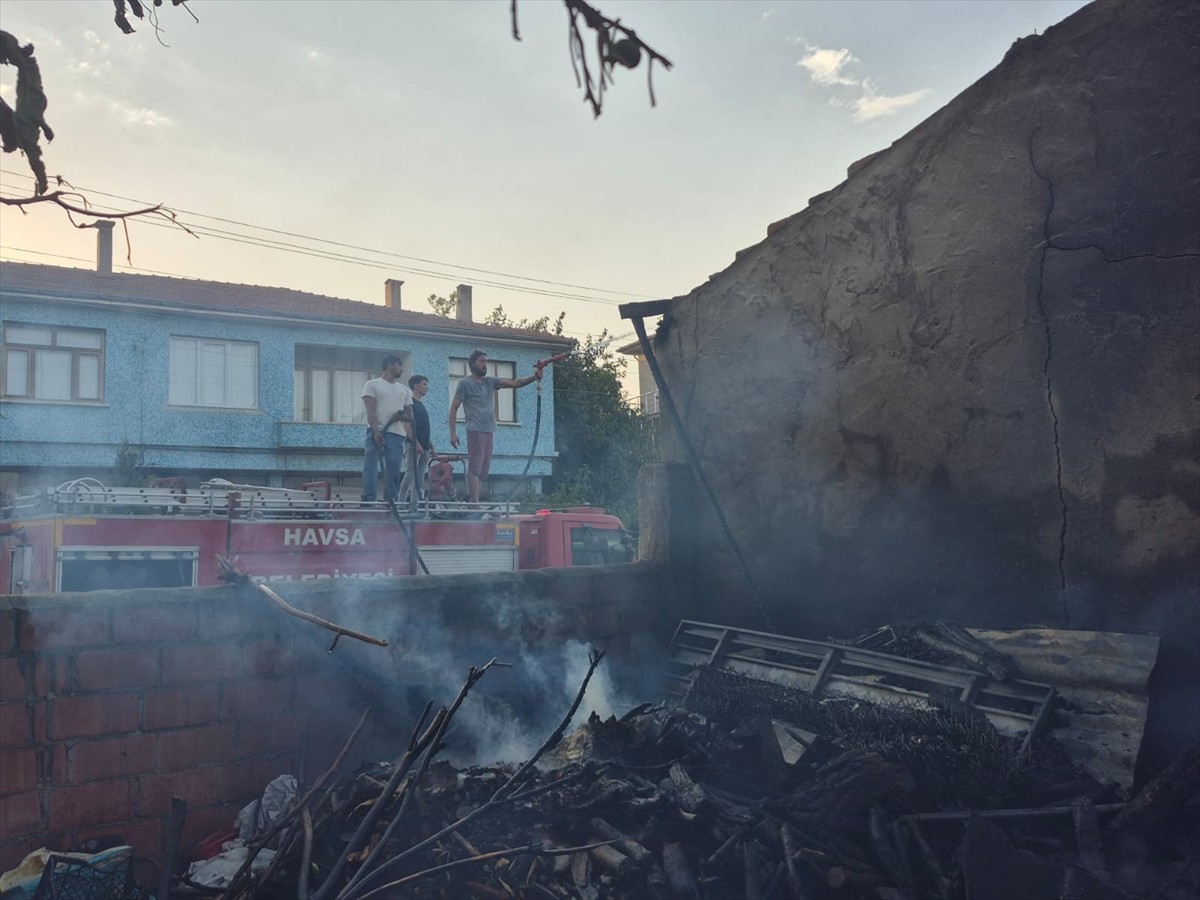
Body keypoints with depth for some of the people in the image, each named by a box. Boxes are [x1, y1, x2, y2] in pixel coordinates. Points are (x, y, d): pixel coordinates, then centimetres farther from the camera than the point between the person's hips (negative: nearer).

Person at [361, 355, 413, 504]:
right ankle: (368, 498, -16)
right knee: (370, 465, -14)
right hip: (376, 432, -4)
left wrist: (404, 416, -6)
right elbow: (370, 410, -5)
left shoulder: (404, 389, 22)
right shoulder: (372, 384, 7)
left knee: (394, 470, 0)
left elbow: (410, 415, 19)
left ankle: (391, 500, 5)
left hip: (397, 434, 4)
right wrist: (376, 431, -19)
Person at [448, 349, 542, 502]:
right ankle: (475, 504, -16)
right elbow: (453, 408, -2)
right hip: (475, 431, -7)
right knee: (475, 468, -11)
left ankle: (473, 504, 8)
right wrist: (453, 433, -11)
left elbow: (515, 383, 10)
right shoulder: (465, 383, 1)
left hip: (489, 432, 7)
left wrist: (534, 377, -6)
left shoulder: (490, 381, 17)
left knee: (484, 471, 5)